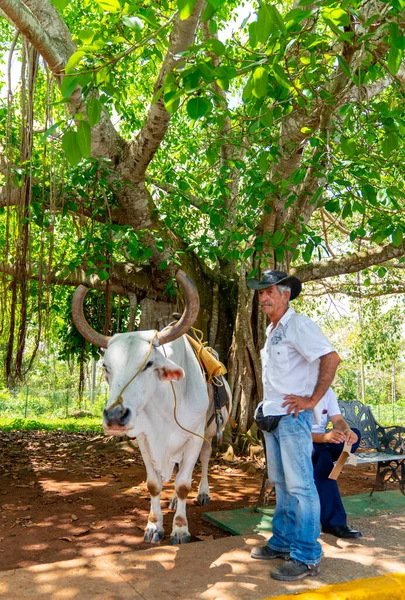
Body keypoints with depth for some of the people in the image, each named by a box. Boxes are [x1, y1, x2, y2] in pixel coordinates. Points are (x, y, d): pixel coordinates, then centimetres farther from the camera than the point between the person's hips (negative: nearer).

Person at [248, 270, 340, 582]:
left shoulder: (299, 325, -13)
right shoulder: (272, 331, 15)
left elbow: (331, 358, -23)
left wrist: (313, 400, -19)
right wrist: (268, 409, 16)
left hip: (292, 416, -9)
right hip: (272, 416, 9)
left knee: (300, 486, -2)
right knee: (281, 484, 17)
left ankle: (307, 557, 8)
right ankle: (283, 542, 29)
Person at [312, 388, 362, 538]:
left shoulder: (327, 391, 3)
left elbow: (338, 420, -4)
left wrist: (347, 431, -29)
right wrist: (324, 437, -42)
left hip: (323, 442, 6)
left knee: (354, 434, -19)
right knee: (323, 454, -36)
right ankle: (334, 522, -28)